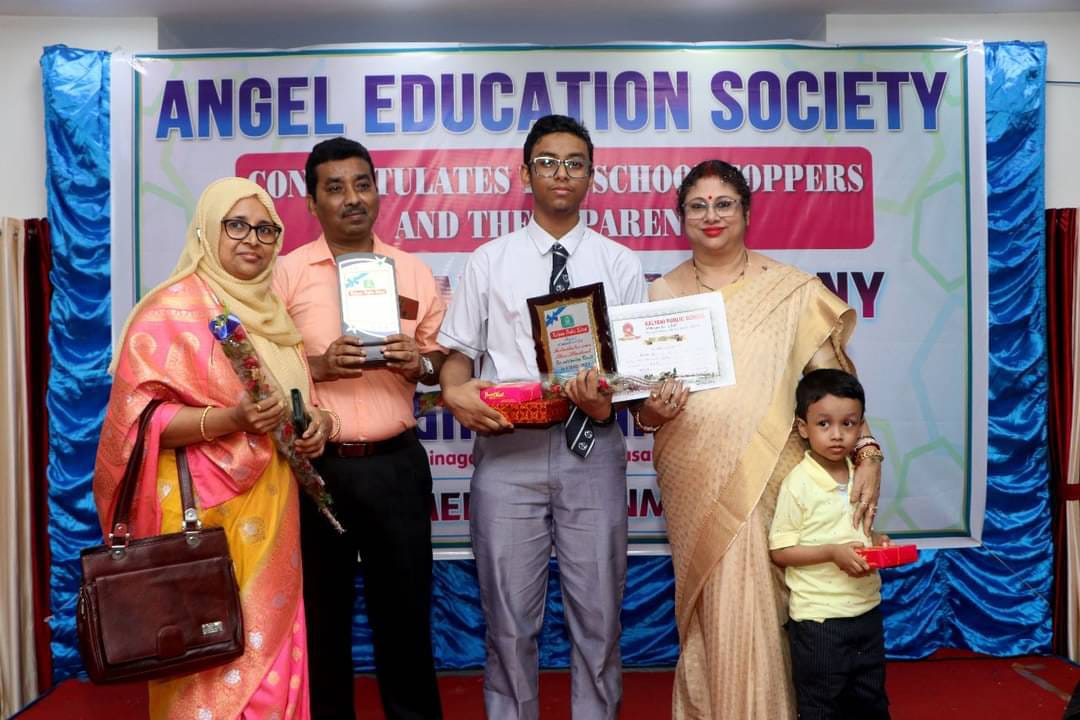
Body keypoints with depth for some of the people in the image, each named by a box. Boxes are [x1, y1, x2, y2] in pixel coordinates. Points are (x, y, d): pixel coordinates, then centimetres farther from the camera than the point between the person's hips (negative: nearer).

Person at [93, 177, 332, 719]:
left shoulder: (269, 311, 15)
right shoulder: (171, 309, -8)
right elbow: (135, 418, -14)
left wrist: (315, 421, 3)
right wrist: (226, 419, -26)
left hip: (268, 508, 7)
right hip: (203, 509, -7)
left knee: (270, 643, 12)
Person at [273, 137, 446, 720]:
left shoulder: (413, 272, 7)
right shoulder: (286, 273, 1)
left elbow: (445, 361, 10)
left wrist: (420, 363, -11)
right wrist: (317, 366, -16)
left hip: (396, 463, 1)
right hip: (315, 464, -1)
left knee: (404, 604, 11)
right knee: (321, 608, 12)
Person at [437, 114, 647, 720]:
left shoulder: (620, 264, 7)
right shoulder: (489, 261, 8)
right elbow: (459, 351, 8)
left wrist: (608, 397, -18)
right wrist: (455, 391, -13)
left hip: (591, 447, 0)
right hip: (507, 446, 0)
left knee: (599, 614, 9)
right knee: (509, 619, 9)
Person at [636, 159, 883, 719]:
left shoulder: (791, 290, 2)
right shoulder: (660, 295, 8)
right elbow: (642, 393, 11)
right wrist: (649, 412, -10)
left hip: (768, 478, -2)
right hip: (694, 483, 2)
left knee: (755, 611, -2)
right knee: (709, 613, 7)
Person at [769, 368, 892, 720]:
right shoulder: (798, 483, -17)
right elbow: (780, 550, -15)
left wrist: (876, 540, -4)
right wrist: (832, 552, -25)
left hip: (867, 609, 6)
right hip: (819, 618, -6)